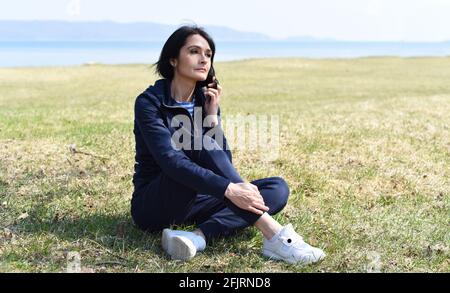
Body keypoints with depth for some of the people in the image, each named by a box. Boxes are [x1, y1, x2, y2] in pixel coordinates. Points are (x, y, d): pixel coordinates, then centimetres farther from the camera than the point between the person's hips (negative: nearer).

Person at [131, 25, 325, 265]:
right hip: (153, 206, -6)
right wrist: (228, 190, -37)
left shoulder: (205, 101, 5)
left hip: (191, 204, 6)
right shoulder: (149, 102, -13)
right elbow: (171, 161, -29)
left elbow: (223, 163, -1)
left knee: (277, 188, -10)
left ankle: (199, 236, -32)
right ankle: (272, 234, -35)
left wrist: (212, 117, -12)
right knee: (202, 146, -31)